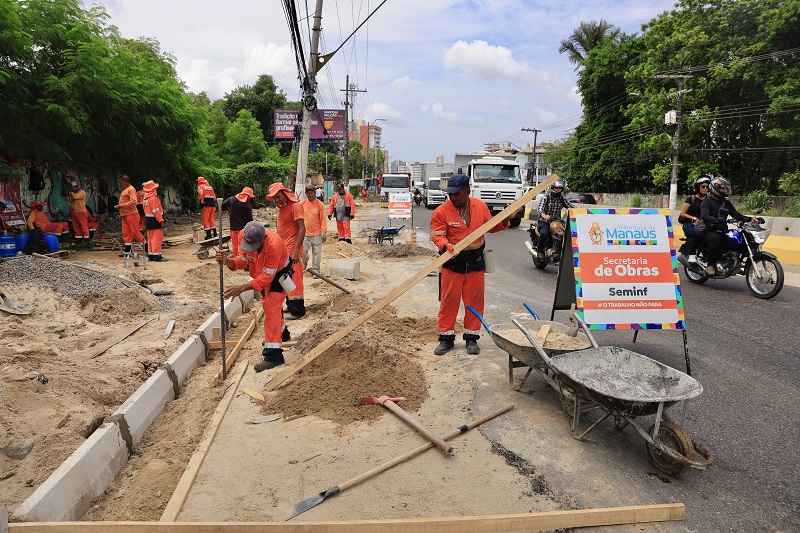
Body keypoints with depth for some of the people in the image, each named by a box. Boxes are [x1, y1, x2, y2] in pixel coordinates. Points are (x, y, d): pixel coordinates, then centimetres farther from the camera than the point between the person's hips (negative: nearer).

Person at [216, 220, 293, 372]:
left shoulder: (274, 245, -42)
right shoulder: (243, 236, -26)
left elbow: (267, 276, -38)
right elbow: (242, 260, -14)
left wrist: (242, 288, -43)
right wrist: (228, 261, -36)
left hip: (279, 273, -7)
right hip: (262, 272, 7)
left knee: (271, 308, -17)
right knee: (267, 303, 23)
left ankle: (274, 355, -15)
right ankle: (281, 333, 49)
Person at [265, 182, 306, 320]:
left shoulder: (295, 206, -13)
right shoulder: (281, 207, 15)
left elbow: (302, 229, -19)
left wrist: (296, 251, -24)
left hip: (292, 249, -9)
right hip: (282, 248, 9)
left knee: (294, 279, -5)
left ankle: (298, 310, 1)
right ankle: (290, 305, 25)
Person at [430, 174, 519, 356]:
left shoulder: (480, 206, 2)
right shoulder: (441, 211, -9)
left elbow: (490, 227, 15)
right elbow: (437, 235, -12)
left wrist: (505, 220, -1)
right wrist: (446, 245, -31)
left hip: (475, 261, 3)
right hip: (452, 262, -2)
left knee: (474, 301, 8)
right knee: (448, 301, 3)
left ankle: (472, 338, 21)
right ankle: (446, 338, 15)